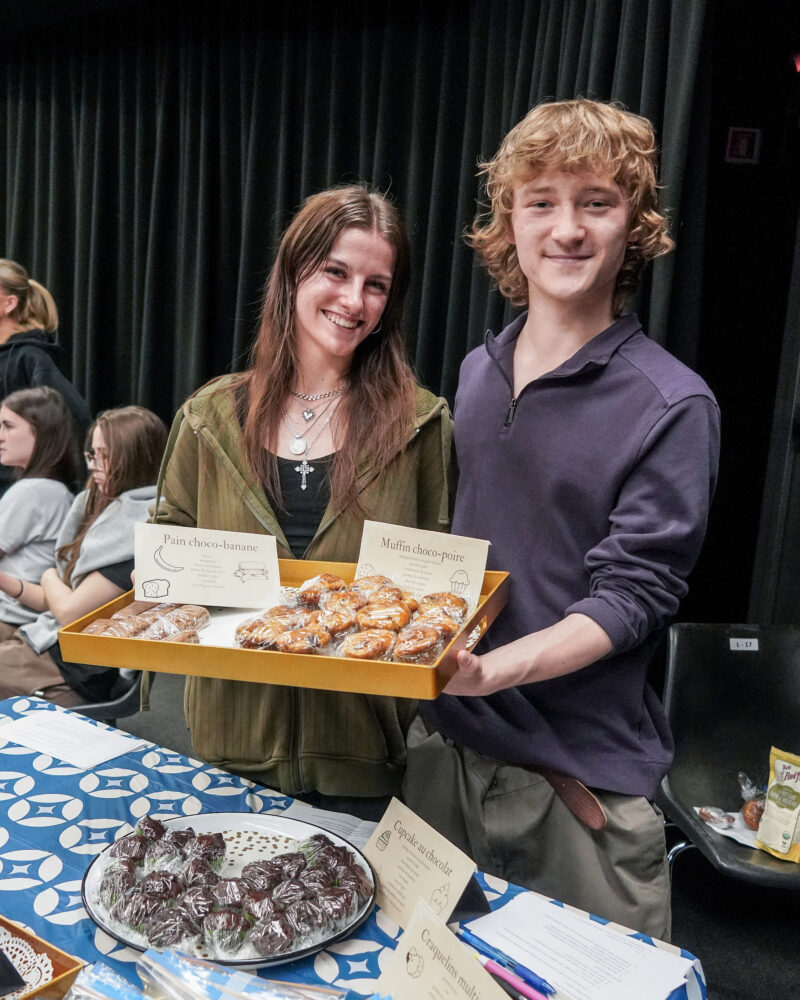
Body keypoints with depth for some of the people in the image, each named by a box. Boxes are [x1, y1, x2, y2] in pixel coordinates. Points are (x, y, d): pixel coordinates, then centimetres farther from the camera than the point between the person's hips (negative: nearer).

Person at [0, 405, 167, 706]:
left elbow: (70, 610, -18)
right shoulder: (111, 510, 13)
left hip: (71, 672, -9)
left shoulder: (136, 528, -19)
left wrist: (50, 579, 2)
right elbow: (62, 602, 14)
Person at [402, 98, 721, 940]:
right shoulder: (478, 371, 4)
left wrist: (491, 670, -30)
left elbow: (632, 595, -16)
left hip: (582, 777, -5)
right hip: (445, 745, 6)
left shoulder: (671, 405, -14)